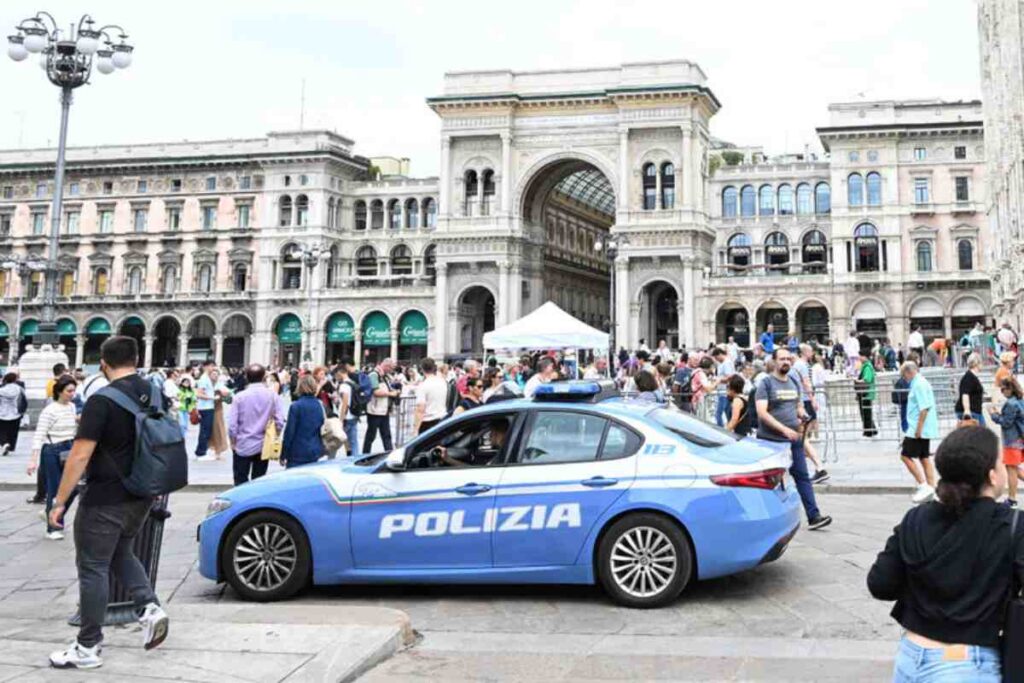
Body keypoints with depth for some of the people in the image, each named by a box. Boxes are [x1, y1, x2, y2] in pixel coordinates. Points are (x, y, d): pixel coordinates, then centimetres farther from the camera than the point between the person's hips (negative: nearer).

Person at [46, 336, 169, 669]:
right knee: (121, 554, 24)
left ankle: (87, 647, 13)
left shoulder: (102, 400, -17)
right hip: (141, 495, 7)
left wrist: (59, 501, -11)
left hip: (105, 500, -7)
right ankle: (149, 607, 6)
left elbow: (80, 456, -19)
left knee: (93, 567, 5)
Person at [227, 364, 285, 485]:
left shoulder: (240, 396, -10)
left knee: (241, 482, 8)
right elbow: (280, 421, -9)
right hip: (264, 446, 2)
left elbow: (232, 424, -10)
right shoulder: (272, 396, -7)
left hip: (243, 446, -2)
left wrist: (233, 441, 6)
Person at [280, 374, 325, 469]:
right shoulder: (320, 406, 4)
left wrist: (283, 455, -2)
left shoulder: (295, 406, -12)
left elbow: (289, 432, -10)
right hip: (315, 453, 5)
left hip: (297, 454, -5)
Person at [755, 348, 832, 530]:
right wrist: (784, 429, -25)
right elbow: (762, 412, -17)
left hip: (793, 439, 5)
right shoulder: (766, 383, -8)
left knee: (802, 476, -1)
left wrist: (802, 415, 0)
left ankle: (813, 516, -1)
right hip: (770, 440, -5)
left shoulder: (794, 382, 12)